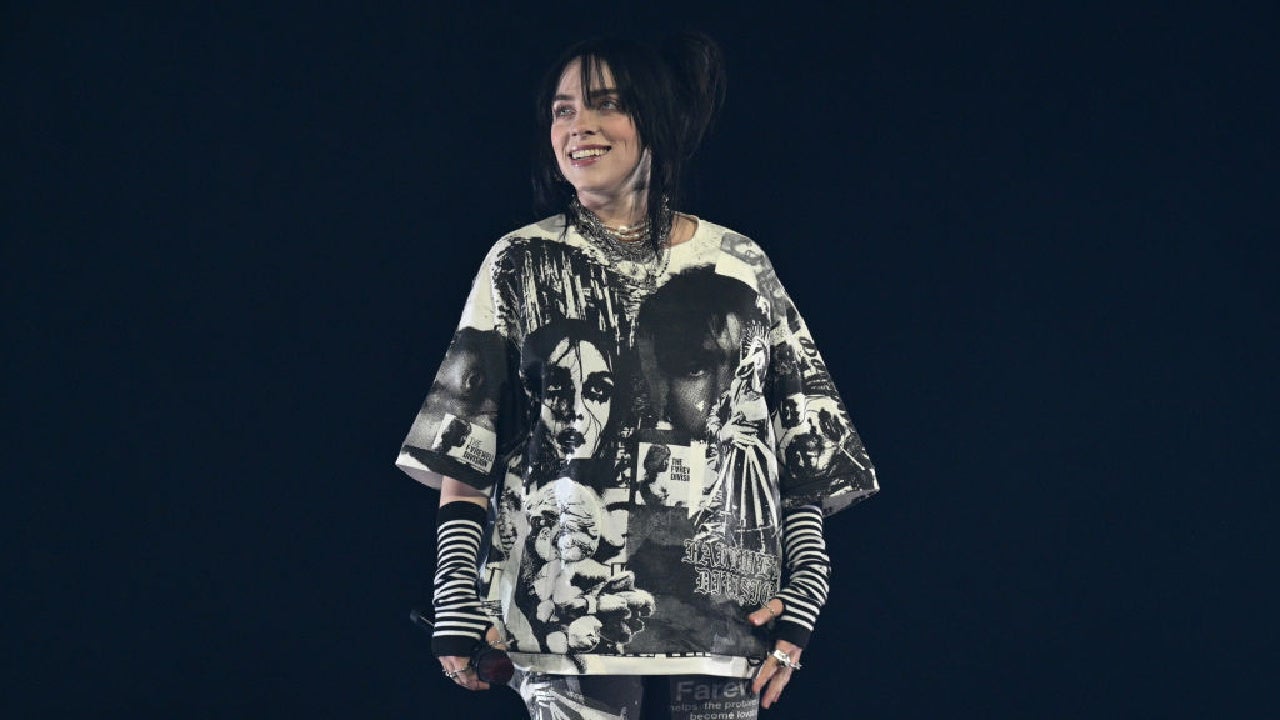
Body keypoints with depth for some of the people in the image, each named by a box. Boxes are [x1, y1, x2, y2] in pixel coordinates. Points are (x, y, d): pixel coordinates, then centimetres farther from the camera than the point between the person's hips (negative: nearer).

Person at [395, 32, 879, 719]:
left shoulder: (739, 266, 10)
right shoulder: (523, 264, 7)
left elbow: (806, 440, 10)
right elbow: (463, 451, 3)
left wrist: (803, 592, 0)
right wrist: (458, 598, -6)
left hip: (722, 609, 1)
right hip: (567, 605, -1)